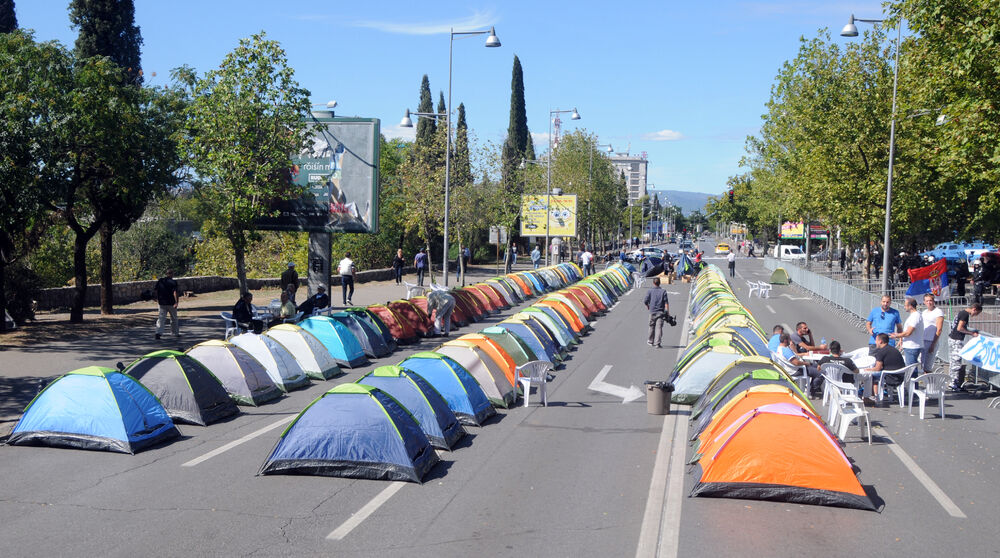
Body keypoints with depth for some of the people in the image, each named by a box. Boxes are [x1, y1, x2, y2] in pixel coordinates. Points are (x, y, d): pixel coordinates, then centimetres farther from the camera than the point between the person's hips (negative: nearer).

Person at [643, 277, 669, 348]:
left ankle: (650, 341, 29)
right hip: (661, 312, 0)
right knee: (659, 327, -3)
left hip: (652, 311, 0)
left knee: (652, 327, 15)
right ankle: (657, 343, -12)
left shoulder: (650, 291, -2)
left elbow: (645, 301, -7)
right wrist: (667, 312, -4)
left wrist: (647, 306, 14)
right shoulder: (663, 291, 1)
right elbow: (666, 302, -5)